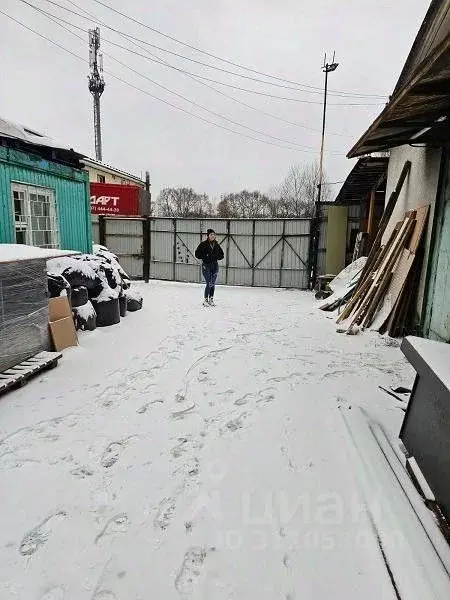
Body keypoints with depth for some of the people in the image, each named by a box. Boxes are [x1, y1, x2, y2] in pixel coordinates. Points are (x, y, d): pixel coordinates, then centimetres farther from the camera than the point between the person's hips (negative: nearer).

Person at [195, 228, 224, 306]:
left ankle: (211, 299, 20)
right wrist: (205, 256, -15)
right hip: (206, 265, -4)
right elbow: (197, 254, -4)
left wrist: (216, 256, -6)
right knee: (209, 284, -9)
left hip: (215, 265, 4)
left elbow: (221, 255, 13)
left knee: (213, 284, 8)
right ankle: (206, 300, 3)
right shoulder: (203, 244, -5)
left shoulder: (217, 245, 7)